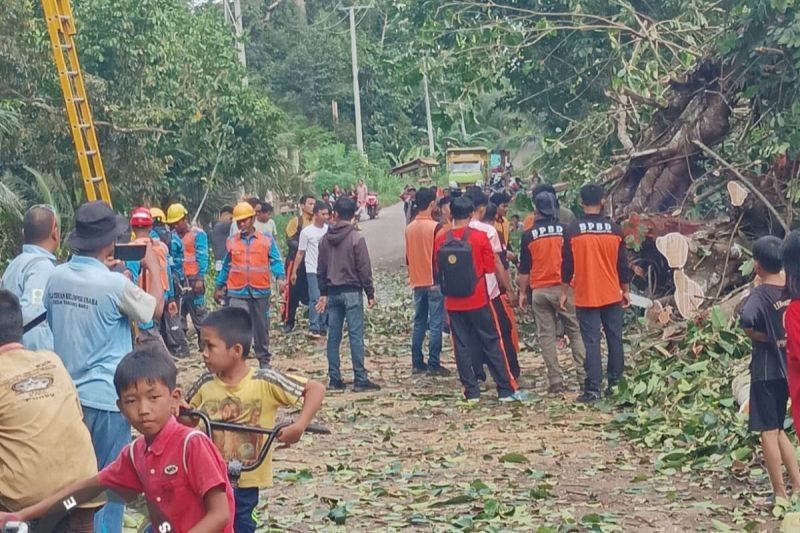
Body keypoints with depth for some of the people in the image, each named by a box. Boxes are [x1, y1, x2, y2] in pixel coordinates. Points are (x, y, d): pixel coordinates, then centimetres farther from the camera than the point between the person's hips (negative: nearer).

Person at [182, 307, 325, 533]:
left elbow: (316, 389, -13)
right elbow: (190, 420, 14)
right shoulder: (206, 383, -2)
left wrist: (299, 426, -24)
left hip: (244, 483, -4)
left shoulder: (265, 382, -15)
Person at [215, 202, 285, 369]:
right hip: (237, 293, 0)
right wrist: (219, 287, 17)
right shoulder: (232, 242, 7)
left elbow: (275, 261, -3)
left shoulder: (267, 240, 2)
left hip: (260, 292, 0)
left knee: (261, 328, 12)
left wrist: (280, 277, -21)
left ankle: (264, 360, 25)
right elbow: (226, 266, 15)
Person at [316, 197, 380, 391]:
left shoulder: (325, 239, 5)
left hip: (332, 292, 5)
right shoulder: (356, 238, -10)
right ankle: (360, 379, -3)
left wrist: (323, 293, 19)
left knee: (333, 336, 8)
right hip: (352, 291, -5)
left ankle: (334, 378, 10)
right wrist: (370, 294, -3)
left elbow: (320, 269, 10)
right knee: (356, 336, -4)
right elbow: (364, 269, -10)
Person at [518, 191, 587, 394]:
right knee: (576, 332, 7)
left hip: (539, 290, 0)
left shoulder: (529, 235, 0)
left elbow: (524, 268, 3)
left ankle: (555, 381, 2)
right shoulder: (565, 230, -1)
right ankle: (584, 376, 0)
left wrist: (522, 293, 13)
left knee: (546, 336, 4)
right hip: (563, 287, 0)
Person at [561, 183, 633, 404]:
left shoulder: (572, 231, -8)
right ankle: (616, 384, 16)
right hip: (612, 295, 2)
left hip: (586, 297, -2)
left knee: (591, 342, -2)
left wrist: (564, 292, 6)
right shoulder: (614, 229, -2)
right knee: (615, 340, 11)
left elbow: (567, 265, -4)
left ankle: (593, 389, -5)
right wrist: (626, 290, 13)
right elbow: (623, 264, 2)